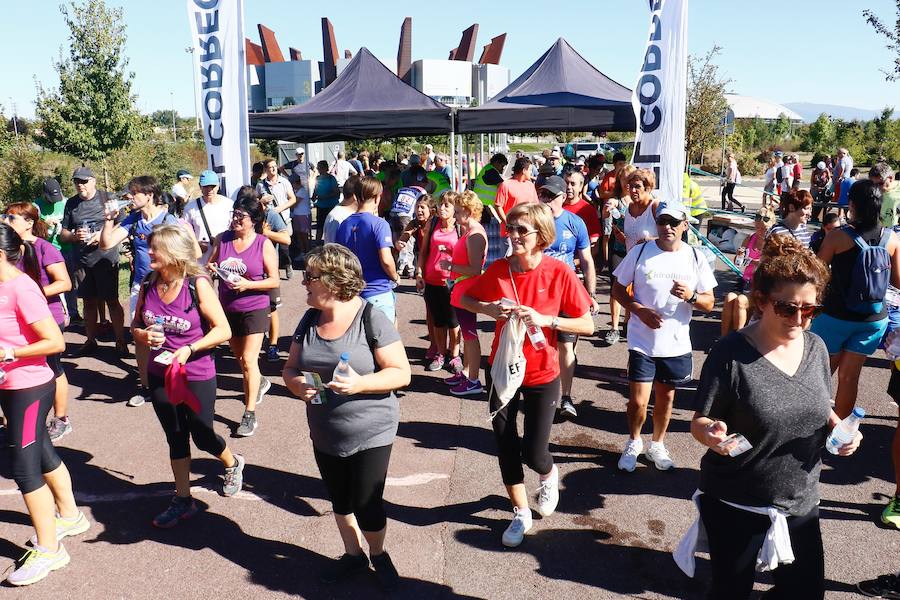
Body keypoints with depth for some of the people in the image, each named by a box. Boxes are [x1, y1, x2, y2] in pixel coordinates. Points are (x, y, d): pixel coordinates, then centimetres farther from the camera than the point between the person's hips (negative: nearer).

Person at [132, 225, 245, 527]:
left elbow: (223, 330, -16)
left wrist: (189, 349, -25)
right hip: (159, 375, 5)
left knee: (202, 436, 10)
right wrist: (143, 336, -14)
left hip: (196, 375, -4)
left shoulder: (198, 285, -17)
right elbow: (135, 325, 9)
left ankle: (233, 464, 42)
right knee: (175, 439, 15)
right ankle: (183, 500, 29)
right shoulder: (148, 284, -3)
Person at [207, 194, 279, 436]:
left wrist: (247, 284, -23)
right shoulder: (223, 239, 0)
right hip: (227, 308, 5)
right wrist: (210, 268, -13)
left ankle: (250, 414, 0)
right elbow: (210, 264, 11)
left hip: (254, 309, -5)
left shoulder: (264, 244, -11)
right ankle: (259, 383, 49)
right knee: (238, 355, 20)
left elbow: (274, 281, -11)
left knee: (248, 360, -8)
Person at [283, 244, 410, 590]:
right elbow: (290, 368, 8)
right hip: (324, 435, 6)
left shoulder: (371, 319, -17)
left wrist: (360, 384, -31)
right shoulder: (309, 320, 1)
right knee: (340, 501, 20)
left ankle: (378, 555, 33)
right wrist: (296, 384, -15)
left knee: (367, 507, 3)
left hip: (370, 434, -5)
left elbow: (401, 373, -16)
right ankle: (353, 554, 44)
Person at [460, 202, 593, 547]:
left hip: (541, 375, -2)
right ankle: (521, 514, 33)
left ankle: (549, 475, 38)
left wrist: (546, 319, -26)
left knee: (533, 453, -1)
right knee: (506, 447, 10)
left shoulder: (559, 273, -17)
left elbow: (587, 326, -13)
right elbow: (464, 299, 7)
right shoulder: (499, 270, -9)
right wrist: (489, 308, -13)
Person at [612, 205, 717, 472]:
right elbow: (618, 289, 1)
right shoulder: (640, 252, -6)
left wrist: (691, 296, -21)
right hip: (642, 342, -2)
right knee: (638, 402, -2)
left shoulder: (695, 258, -2)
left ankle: (657, 445, 39)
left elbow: (709, 303, 2)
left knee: (666, 397, 16)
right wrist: (640, 310, -16)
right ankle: (633, 442, 27)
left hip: (677, 344, 2)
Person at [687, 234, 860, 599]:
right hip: (735, 505, -4)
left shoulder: (816, 347, -2)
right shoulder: (731, 354, -19)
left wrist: (837, 427, -9)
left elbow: (820, 408, 12)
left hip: (802, 502, 5)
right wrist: (712, 433, -34)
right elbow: (700, 422, -13)